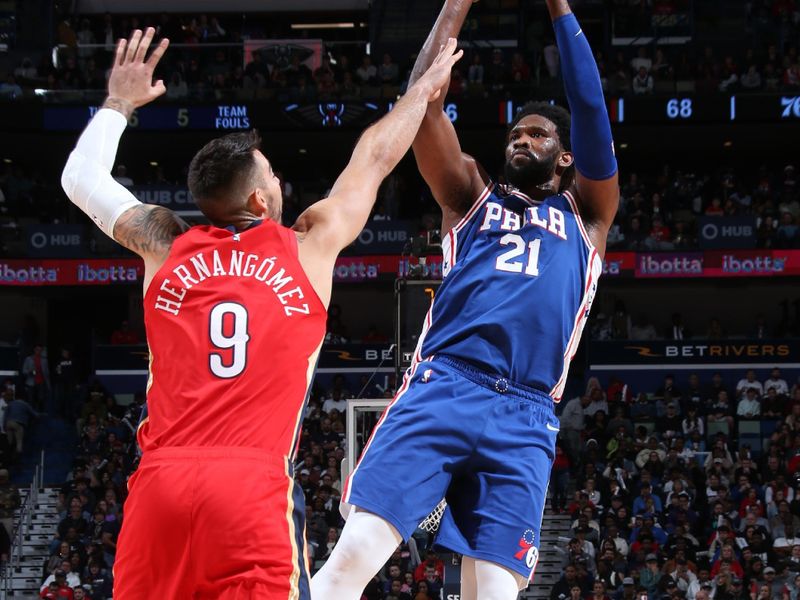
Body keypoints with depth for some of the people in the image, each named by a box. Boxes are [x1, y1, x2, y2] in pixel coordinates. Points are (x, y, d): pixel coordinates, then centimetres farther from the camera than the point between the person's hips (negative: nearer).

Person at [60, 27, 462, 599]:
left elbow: (81, 177, 31)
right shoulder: (310, 245, 11)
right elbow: (374, 158, 27)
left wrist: (119, 104, 44)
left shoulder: (166, 246, 15)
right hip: (254, 485, -3)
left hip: (160, 480, 3)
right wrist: (425, 88, 42)